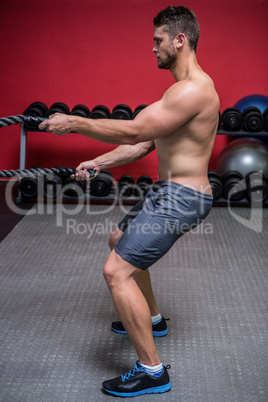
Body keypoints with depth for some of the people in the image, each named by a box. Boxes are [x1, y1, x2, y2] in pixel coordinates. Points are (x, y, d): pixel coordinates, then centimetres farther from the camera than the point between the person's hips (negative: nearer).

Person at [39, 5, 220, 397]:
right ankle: (151, 317, 44)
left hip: (180, 198, -11)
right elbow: (146, 142, 15)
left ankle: (151, 371, -6)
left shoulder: (193, 89, -21)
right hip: (168, 191, 11)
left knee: (117, 271, -17)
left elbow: (135, 132, -25)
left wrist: (75, 122, -16)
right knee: (120, 240, 29)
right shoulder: (184, 88, 15)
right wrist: (99, 163, 9)